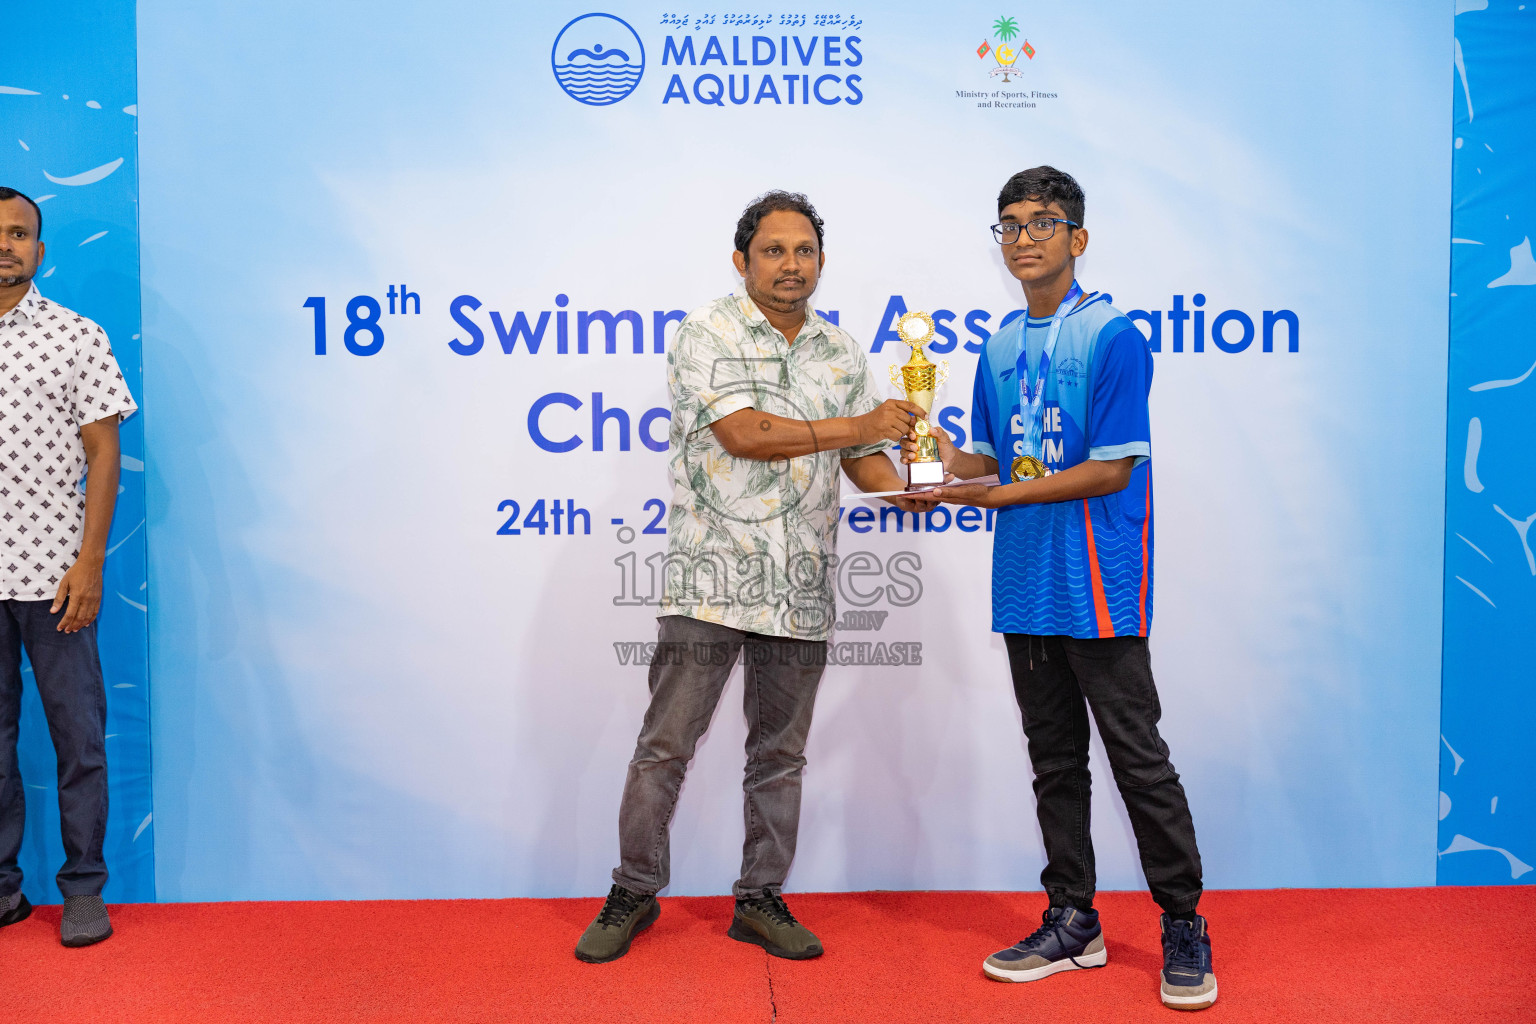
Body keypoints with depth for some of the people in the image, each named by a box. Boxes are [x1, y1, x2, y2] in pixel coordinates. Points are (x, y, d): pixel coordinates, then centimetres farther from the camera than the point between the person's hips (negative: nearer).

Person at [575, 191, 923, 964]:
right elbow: (742, 433, -16)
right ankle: (633, 893, 18)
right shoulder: (706, 334, -2)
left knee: (780, 753, 11)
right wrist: (856, 427, -17)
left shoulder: (840, 351, 13)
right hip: (711, 578, -4)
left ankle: (760, 899, 24)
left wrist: (905, 487, -9)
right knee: (666, 744, 1)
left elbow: (864, 457, 13)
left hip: (802, 590, 5)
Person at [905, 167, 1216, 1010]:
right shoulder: (999, 349, 12)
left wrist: (999, 495, -17)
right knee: (1054, 760, 14)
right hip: (1025, 589, 7)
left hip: (1099, 589, -6)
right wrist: (948, 462, -5)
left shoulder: (1112, 336, -9)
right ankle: (1072, 921, 26)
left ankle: (1184, 927, 17)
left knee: (1137, 758, 1)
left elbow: (1112, 470, -14)